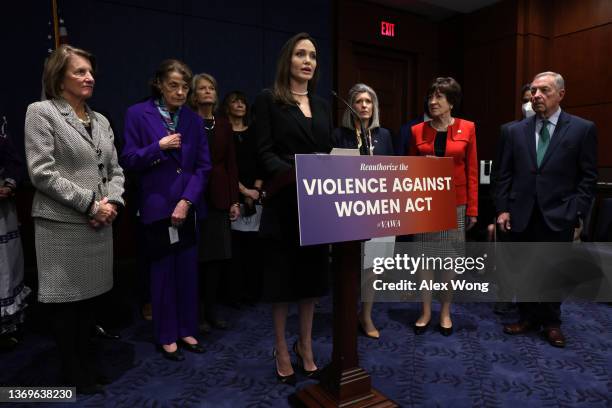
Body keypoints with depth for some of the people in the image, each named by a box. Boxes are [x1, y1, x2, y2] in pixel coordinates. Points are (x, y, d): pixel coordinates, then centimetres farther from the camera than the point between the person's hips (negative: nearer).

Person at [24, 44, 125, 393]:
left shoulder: (101, 120, 15)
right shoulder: (42, 112, -3)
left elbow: (115, 170, 13)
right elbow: (42, 172, -13)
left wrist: (112, 201, -6)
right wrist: (90, 204, -15)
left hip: (100, 225, 6)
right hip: (61, 224, -6)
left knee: (90, 297, 14)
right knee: (66, 300, 6)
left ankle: (86, 363, 30)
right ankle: (74, 373, 23)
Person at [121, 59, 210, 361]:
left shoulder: (193, 119, 6)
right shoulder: (138, 114, -3)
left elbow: (204, 166, 2)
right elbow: (128, 161, -4)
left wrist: (187, 201, -9)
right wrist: (158, 147, -18)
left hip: (188, 206, 3)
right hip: (157, 206, -3)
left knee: (188, 270, 9)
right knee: (163, 271, 6)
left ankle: (186, 330, 25)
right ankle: (166, 336, 21)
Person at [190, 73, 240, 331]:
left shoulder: (224, 126, 13)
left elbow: (231, 164, 10)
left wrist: (234, 200, 4)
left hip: (219, 197, 4)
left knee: (218, 255, 5)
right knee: (197, 255, 0)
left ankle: (211, 309, 19)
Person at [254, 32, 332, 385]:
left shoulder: (323, 106, 16)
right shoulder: (269, 100, -1)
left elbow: (330, 153, 14)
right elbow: (265, 154, -10)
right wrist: (297, 173, -25)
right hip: (284, 201, -5)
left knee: (312, 275, 12)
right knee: (283, 277, 5)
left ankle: (306, 346, 29)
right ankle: (282, 349, 23)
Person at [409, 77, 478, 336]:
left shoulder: (467, 128, 1)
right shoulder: (418, 131, 3)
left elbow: (471, 171, 1)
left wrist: (472, 208, -2)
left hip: (455, 203, 0)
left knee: (450, 258, 8)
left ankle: (445, 312, 24)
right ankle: (426, 311, 21)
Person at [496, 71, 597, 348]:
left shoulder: (582, 129, -1)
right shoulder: (516, 131, 6)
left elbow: (588, 177, -2)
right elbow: (505, 175, 6)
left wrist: (575, 213, -9)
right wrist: (503, 209, 0)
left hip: (558, 217, -2)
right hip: (521, 216, 2)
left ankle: (551, 323, 29)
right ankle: (528, 318, 28)